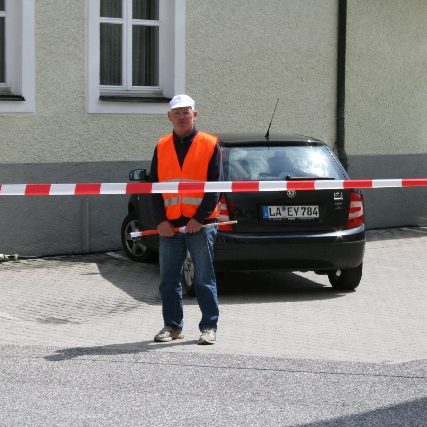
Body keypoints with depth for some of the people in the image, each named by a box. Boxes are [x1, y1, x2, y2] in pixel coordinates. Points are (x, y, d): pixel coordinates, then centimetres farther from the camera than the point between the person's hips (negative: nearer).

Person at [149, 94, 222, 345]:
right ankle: (172, 326, 17)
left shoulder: (210, 145, 1)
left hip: (201, 224, -4)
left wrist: (199, 218, -12)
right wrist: (160, 220, -3)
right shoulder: (162, 147, 11)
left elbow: (215, 186, -4)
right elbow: (154, 185, 9)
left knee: (204, 279, 2)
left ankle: (209, 327, 9)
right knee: (169, 280, 7)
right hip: (169, 225, 4)